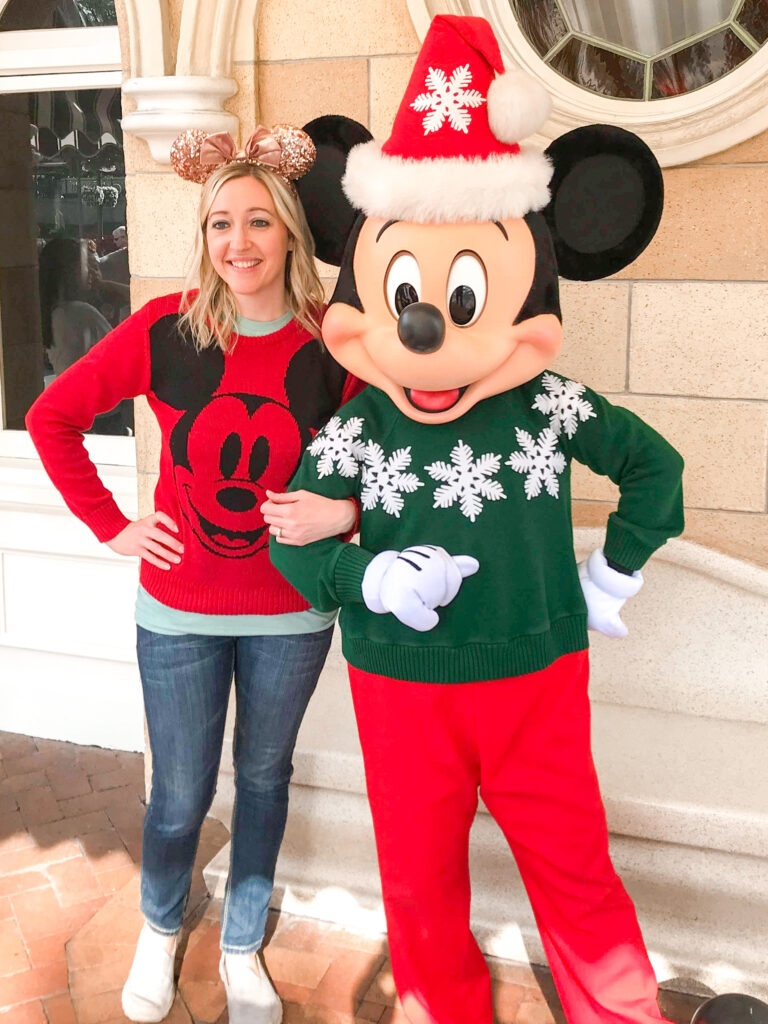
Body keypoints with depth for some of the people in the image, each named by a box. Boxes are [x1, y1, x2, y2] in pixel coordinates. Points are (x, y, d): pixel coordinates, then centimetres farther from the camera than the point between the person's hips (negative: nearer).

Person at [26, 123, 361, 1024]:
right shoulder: (163, 330, -11)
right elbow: (51, 417, -1)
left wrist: (343, 513, -22)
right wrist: (111, 526, -5)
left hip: (292, 614, 1)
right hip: (179, 610, 0)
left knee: (263, 778, 18)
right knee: (180, 798, 12)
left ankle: (242, 949, 42)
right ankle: (160, 929, 44)